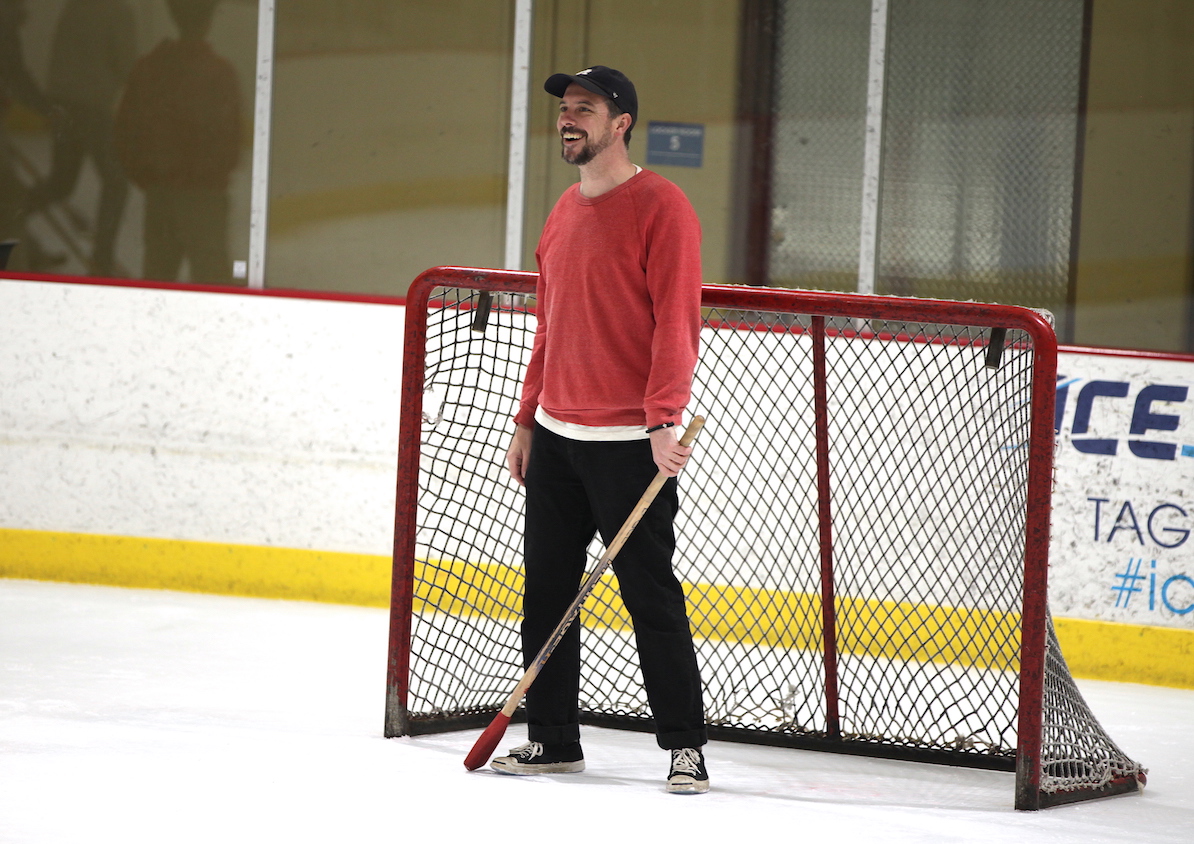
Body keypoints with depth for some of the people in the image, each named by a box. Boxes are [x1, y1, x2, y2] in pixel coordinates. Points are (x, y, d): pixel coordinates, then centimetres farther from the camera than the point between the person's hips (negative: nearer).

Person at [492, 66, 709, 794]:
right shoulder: (565, 213, 15)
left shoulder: (659, 207, -10)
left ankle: (685, 745, 4)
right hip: (557, 438, 8)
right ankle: (554, 739, 18)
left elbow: (676, 319, -16)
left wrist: (664, 420, -24)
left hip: (630, 441, -8)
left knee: (652, 596, -4)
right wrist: (528, 419, 19)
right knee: (547, 590, 9)